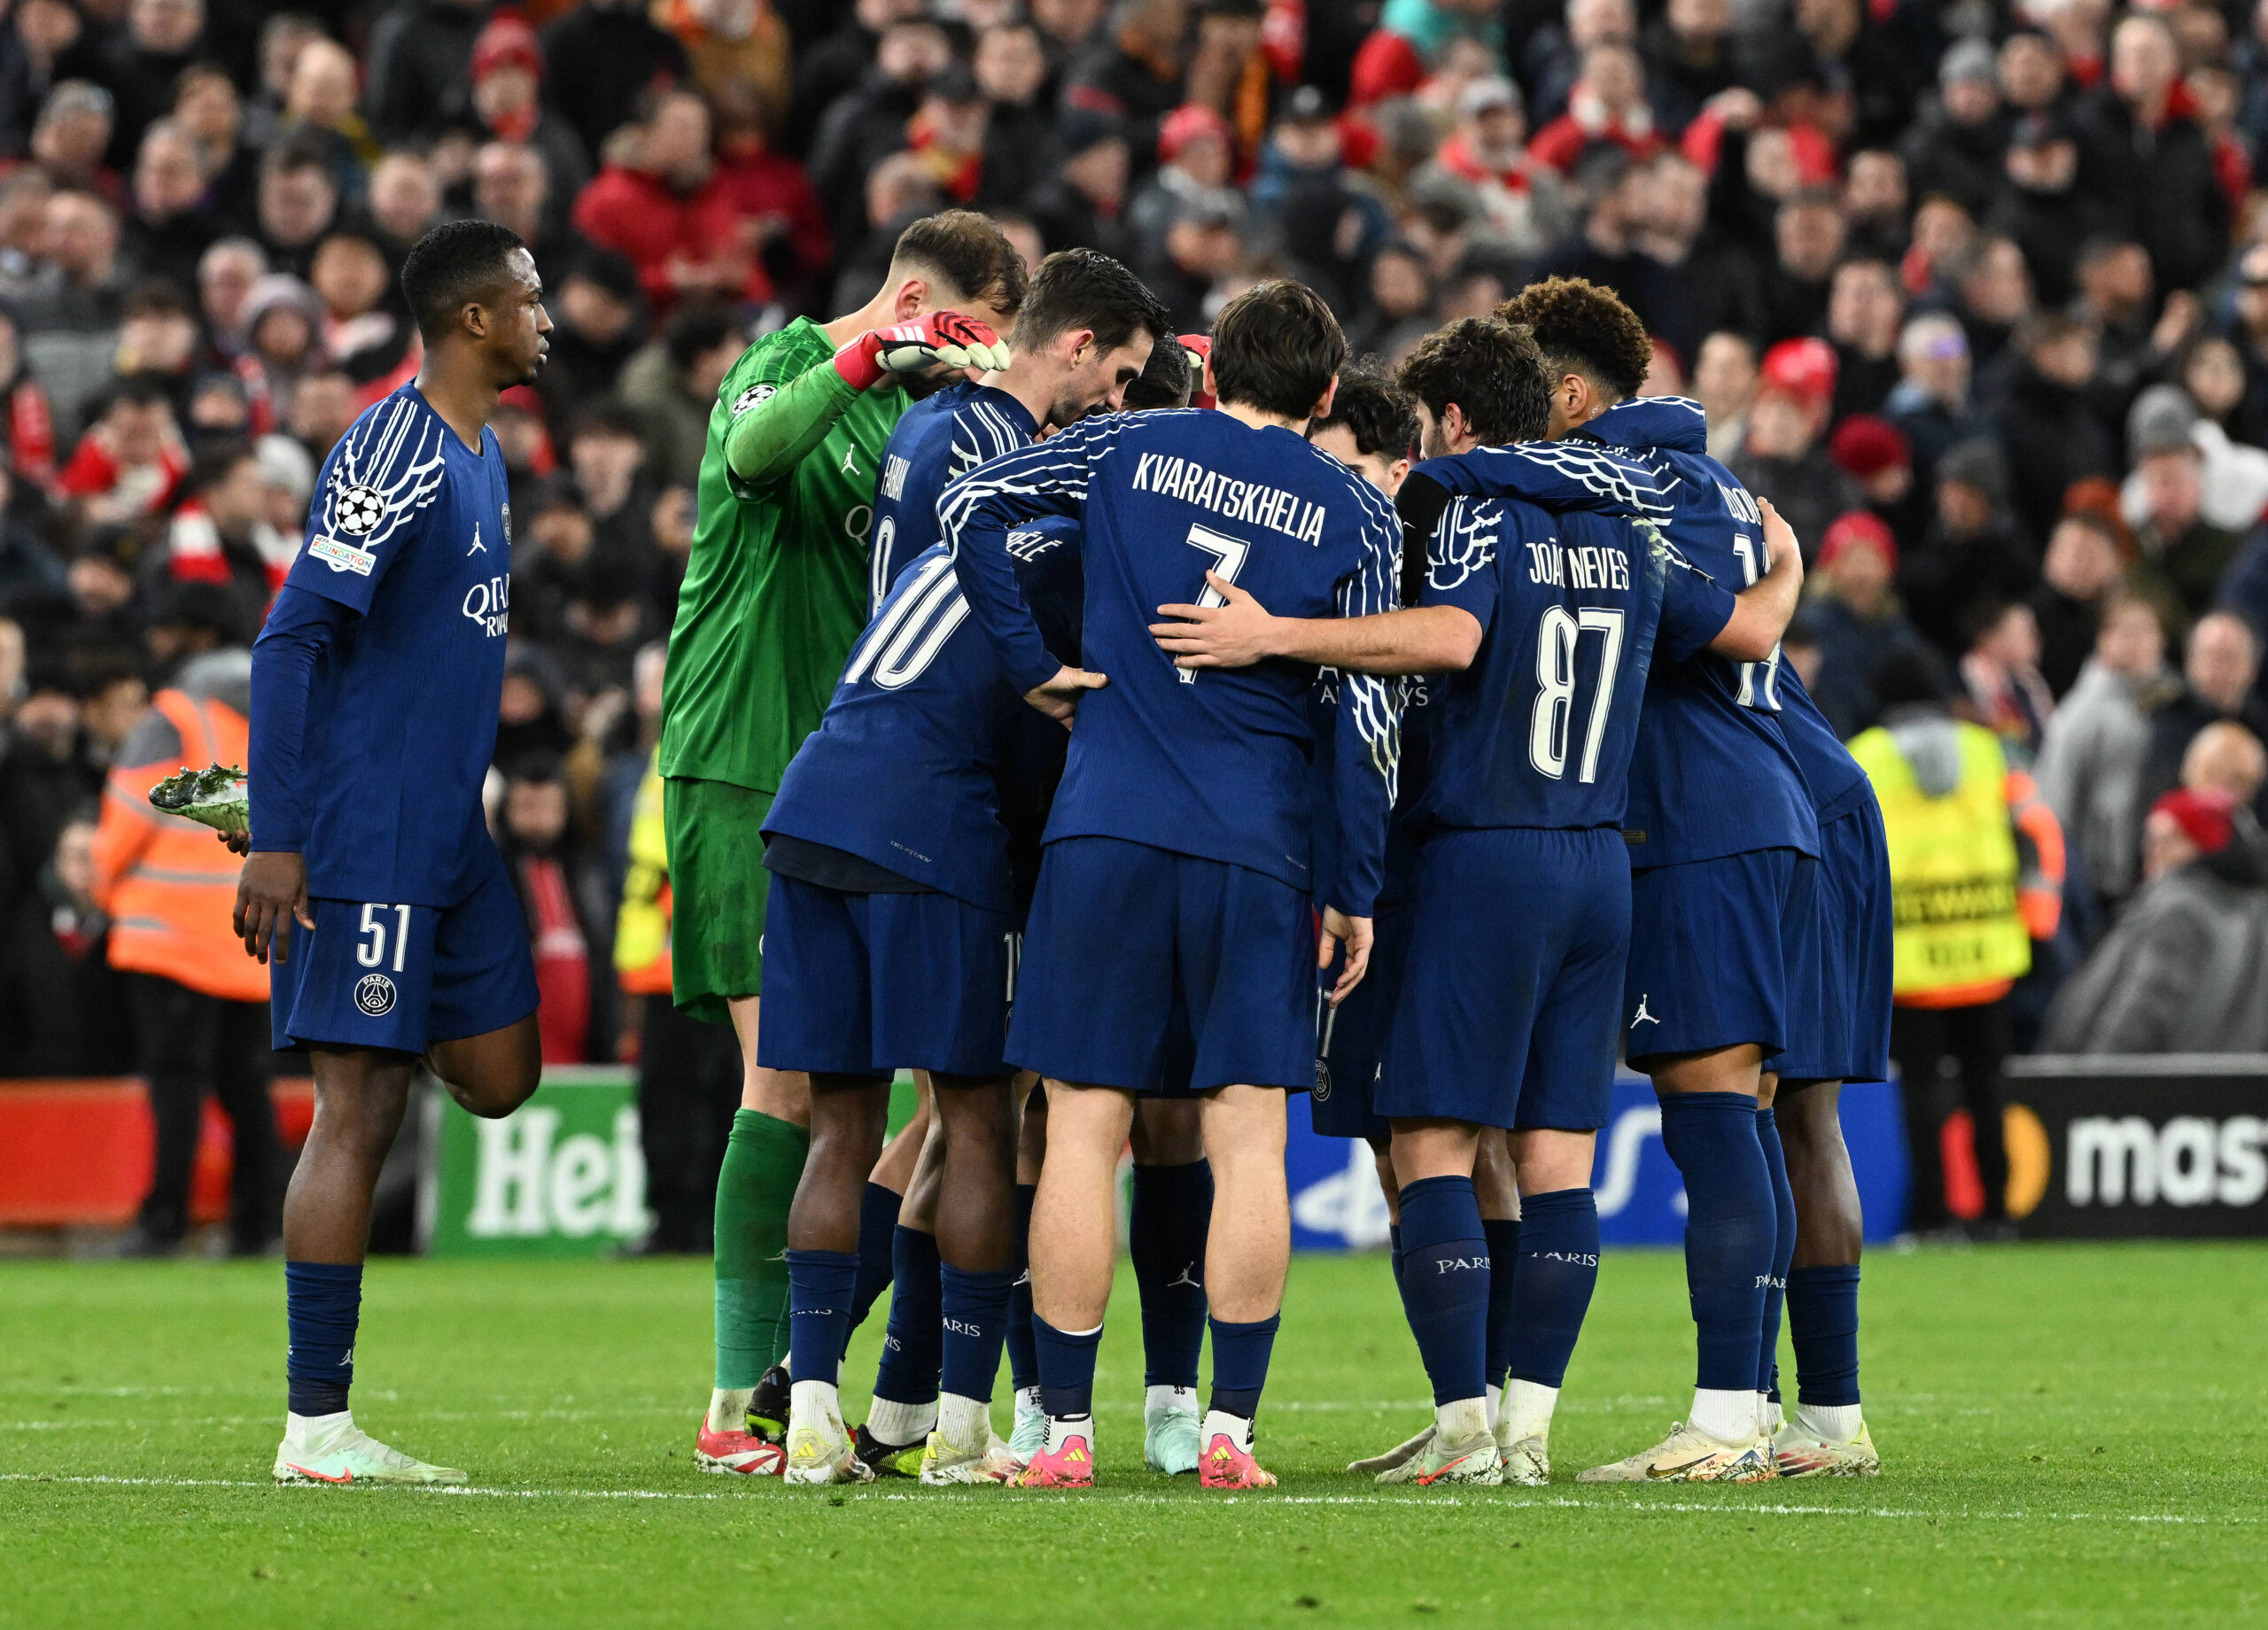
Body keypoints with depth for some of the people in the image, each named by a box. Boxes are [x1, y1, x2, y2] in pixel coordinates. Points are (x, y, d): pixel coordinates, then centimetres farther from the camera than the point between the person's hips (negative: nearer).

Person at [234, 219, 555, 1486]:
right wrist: (274, 841, -22)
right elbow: (293, 642, -18)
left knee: (500, 1076, 9)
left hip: (448, 833, 9)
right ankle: (317, 1427, -5)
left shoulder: (483, 456, 15)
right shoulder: (391, 455, -15)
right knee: (359, 1113, -8)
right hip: (363, 839, -9)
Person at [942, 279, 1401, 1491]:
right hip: (1257, 847, 0)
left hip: (1107, 828, 0)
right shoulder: (1354, 513, 6)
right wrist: (1355, 890, 5)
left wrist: (1030, 663, 6)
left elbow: (970, 503, 3)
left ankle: (1065, 1429, 0)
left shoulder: (1130, 449, 9)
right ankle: (1229, 1428, -1)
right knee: (1247, 1134, 3)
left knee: (1084, 1129, 2)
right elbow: (1369, 712, 1)